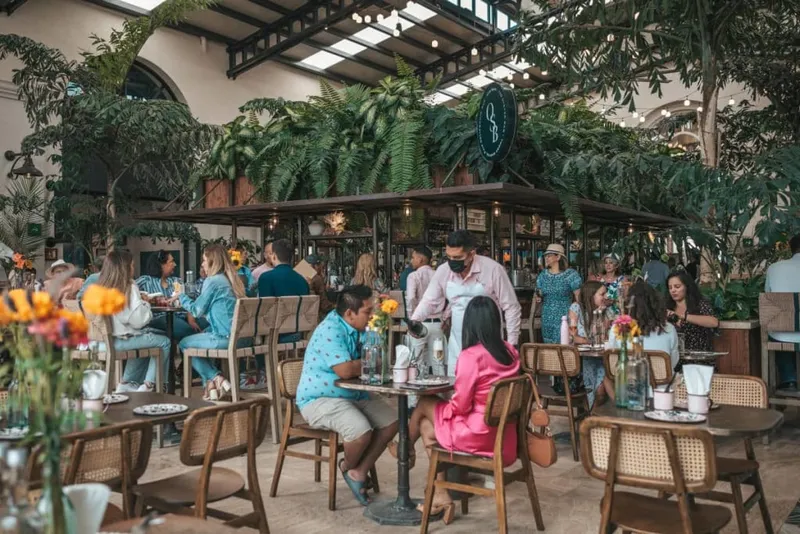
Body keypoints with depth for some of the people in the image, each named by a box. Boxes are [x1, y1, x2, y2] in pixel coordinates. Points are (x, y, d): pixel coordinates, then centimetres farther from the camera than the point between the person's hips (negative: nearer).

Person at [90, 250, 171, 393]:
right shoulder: (130, 288, -16)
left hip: (107, 338, 8)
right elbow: (139, 321, -18)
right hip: (122, 340, -8)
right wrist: (145, 304, 0)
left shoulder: (101, 287, 4)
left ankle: (127, 383, 29)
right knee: (164, 342, 11)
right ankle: (149, 385, 12)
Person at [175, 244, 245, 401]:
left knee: (184, 344, 13)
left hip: (225, 338, -8)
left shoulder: (212, 281, -10)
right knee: (197, 339, 29)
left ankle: (215, 378, 2)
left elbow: (197, 310, -2)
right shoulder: (232, 279, 15)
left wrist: (181, 295, 14)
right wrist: (208, 330, 22)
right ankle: (210, 383, 18)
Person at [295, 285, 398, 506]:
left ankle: (360, 472, 6)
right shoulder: (330, 331, -23)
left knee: (391, 422, -3)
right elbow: (346, 371, -32)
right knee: (361, 431, -29)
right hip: (319, 399, -9)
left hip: (354, 395, 9)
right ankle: (348, 467, 6)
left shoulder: (358, 329, 8)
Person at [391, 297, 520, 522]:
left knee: (425, 404, 15)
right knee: (427, 426, 19)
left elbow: (459, 406, -16)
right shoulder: (510, 351, 0)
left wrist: (444, 404, 6)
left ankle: (407, 449, 43)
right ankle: (439, 496, 18)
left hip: (478, 435, -7)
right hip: (505, 434, 7)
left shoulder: (471, 356, -22)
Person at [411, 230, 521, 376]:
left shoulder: (493, 269, -15)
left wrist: (511, 344, -8)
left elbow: (511, 308, -8)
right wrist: (414, 320, -13)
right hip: (457, 345, 4)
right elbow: (429, 301, 6)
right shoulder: (443, 271, -3)